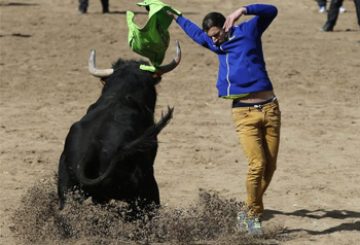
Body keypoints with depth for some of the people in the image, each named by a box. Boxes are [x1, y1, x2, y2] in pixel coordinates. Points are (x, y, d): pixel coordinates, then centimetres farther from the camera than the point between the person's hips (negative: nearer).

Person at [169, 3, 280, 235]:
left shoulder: (248, 31, 4)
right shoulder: (215, 44, 15)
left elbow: (271, 11, -9)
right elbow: (195, 32, 34)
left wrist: (243, 11, -22)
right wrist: (175, 16, 44)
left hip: (269, 108, -1)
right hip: (244, 113, 1)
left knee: (270, 166, 0)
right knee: (258, 164, -15)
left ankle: (249, 212, 15)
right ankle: (253, 215, -3)